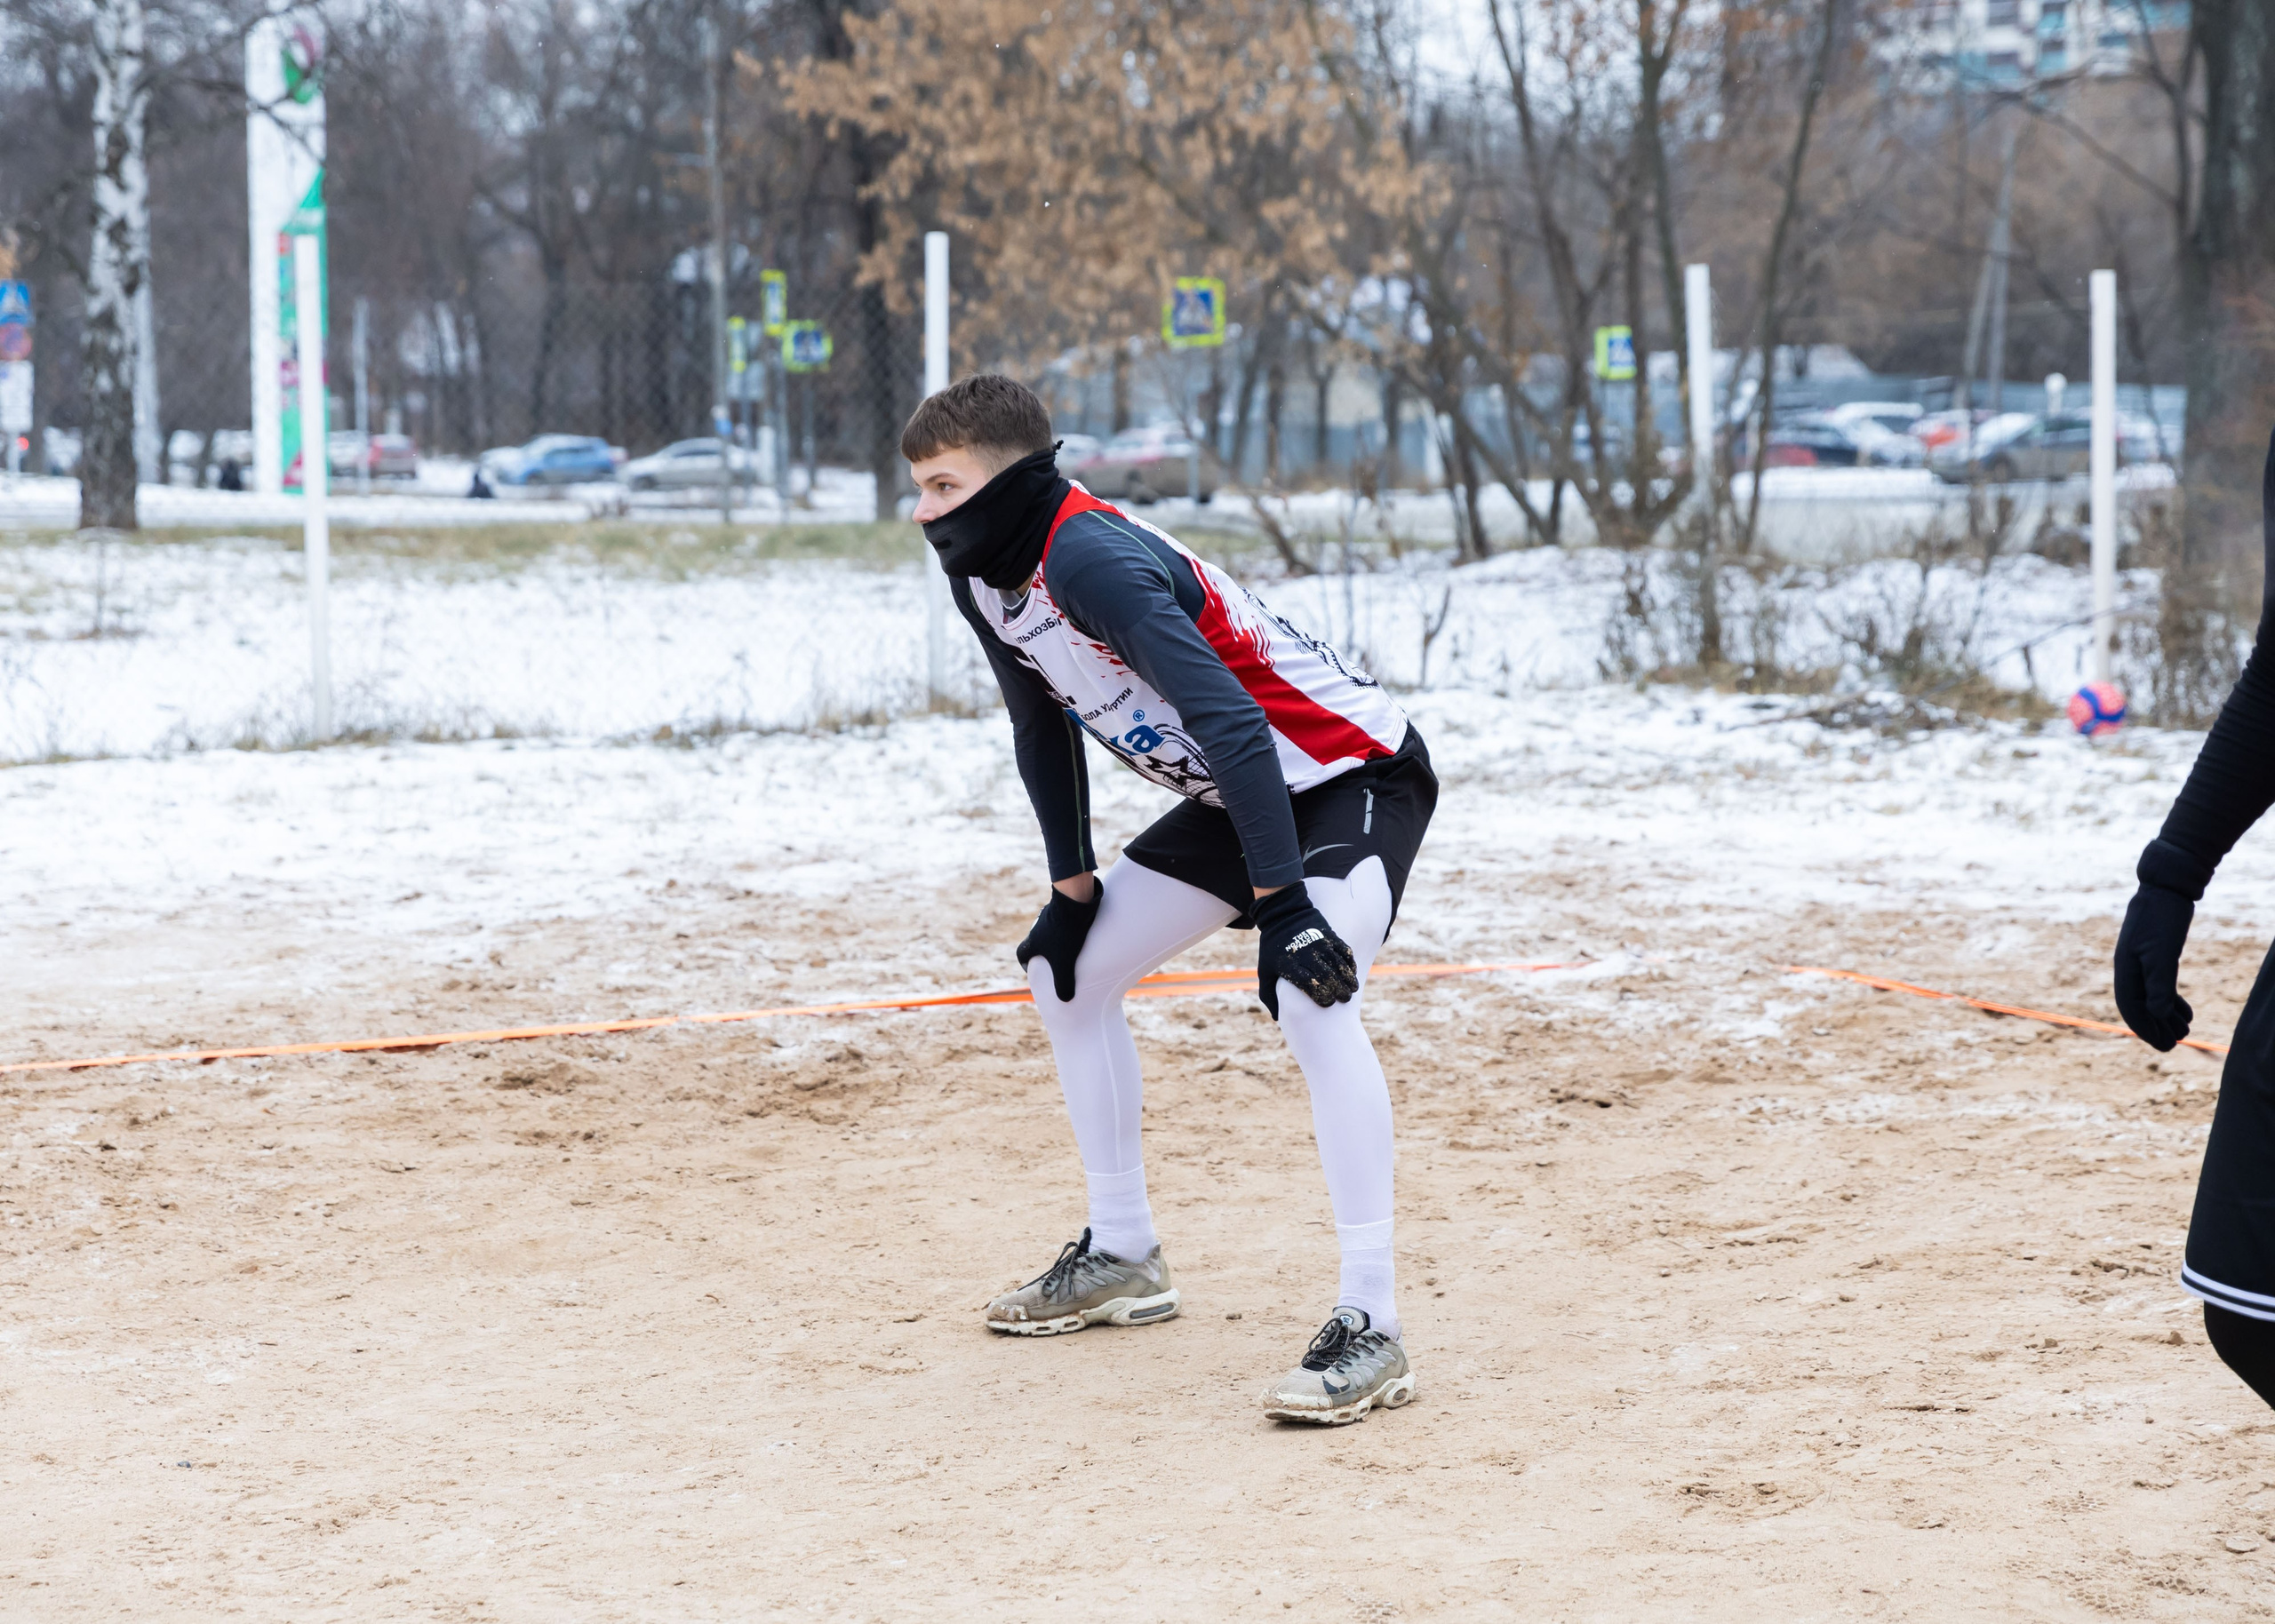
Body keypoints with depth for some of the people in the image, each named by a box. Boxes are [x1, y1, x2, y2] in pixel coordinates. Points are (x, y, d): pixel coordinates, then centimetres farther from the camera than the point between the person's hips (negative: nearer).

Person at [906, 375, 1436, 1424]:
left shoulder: (1092, 559, -30)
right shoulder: (983, 575, -2)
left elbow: (1232, 723, -35)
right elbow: (1043, 730, 13)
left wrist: (1280, 905, -37)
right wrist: (1073, 890, 11)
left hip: (1351, 774, -10)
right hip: (1234, 795, 10)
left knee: (1309, 998, -32)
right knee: (1067, 974, 14)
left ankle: (1371, 1327, -31)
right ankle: (1122, 1256, 28)